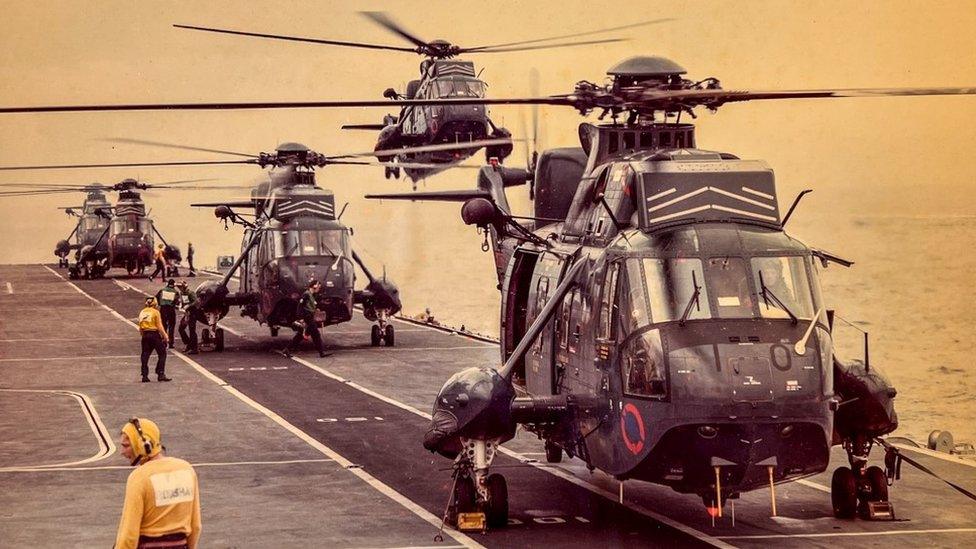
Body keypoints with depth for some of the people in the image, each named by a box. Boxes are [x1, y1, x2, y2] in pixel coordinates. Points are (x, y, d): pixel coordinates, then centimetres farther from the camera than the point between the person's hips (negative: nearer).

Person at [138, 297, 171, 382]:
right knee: (162, 354, 3)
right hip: (154, 334, -5)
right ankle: (161, 374, -5)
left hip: (145, 335, 5)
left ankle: (144, 376, 7)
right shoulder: (155, 312, -5)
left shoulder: (142, 312, 10)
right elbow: (159, 326, -10)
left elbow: (140, 328, 11)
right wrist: (165, 335, -5)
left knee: (145, 355, 9)